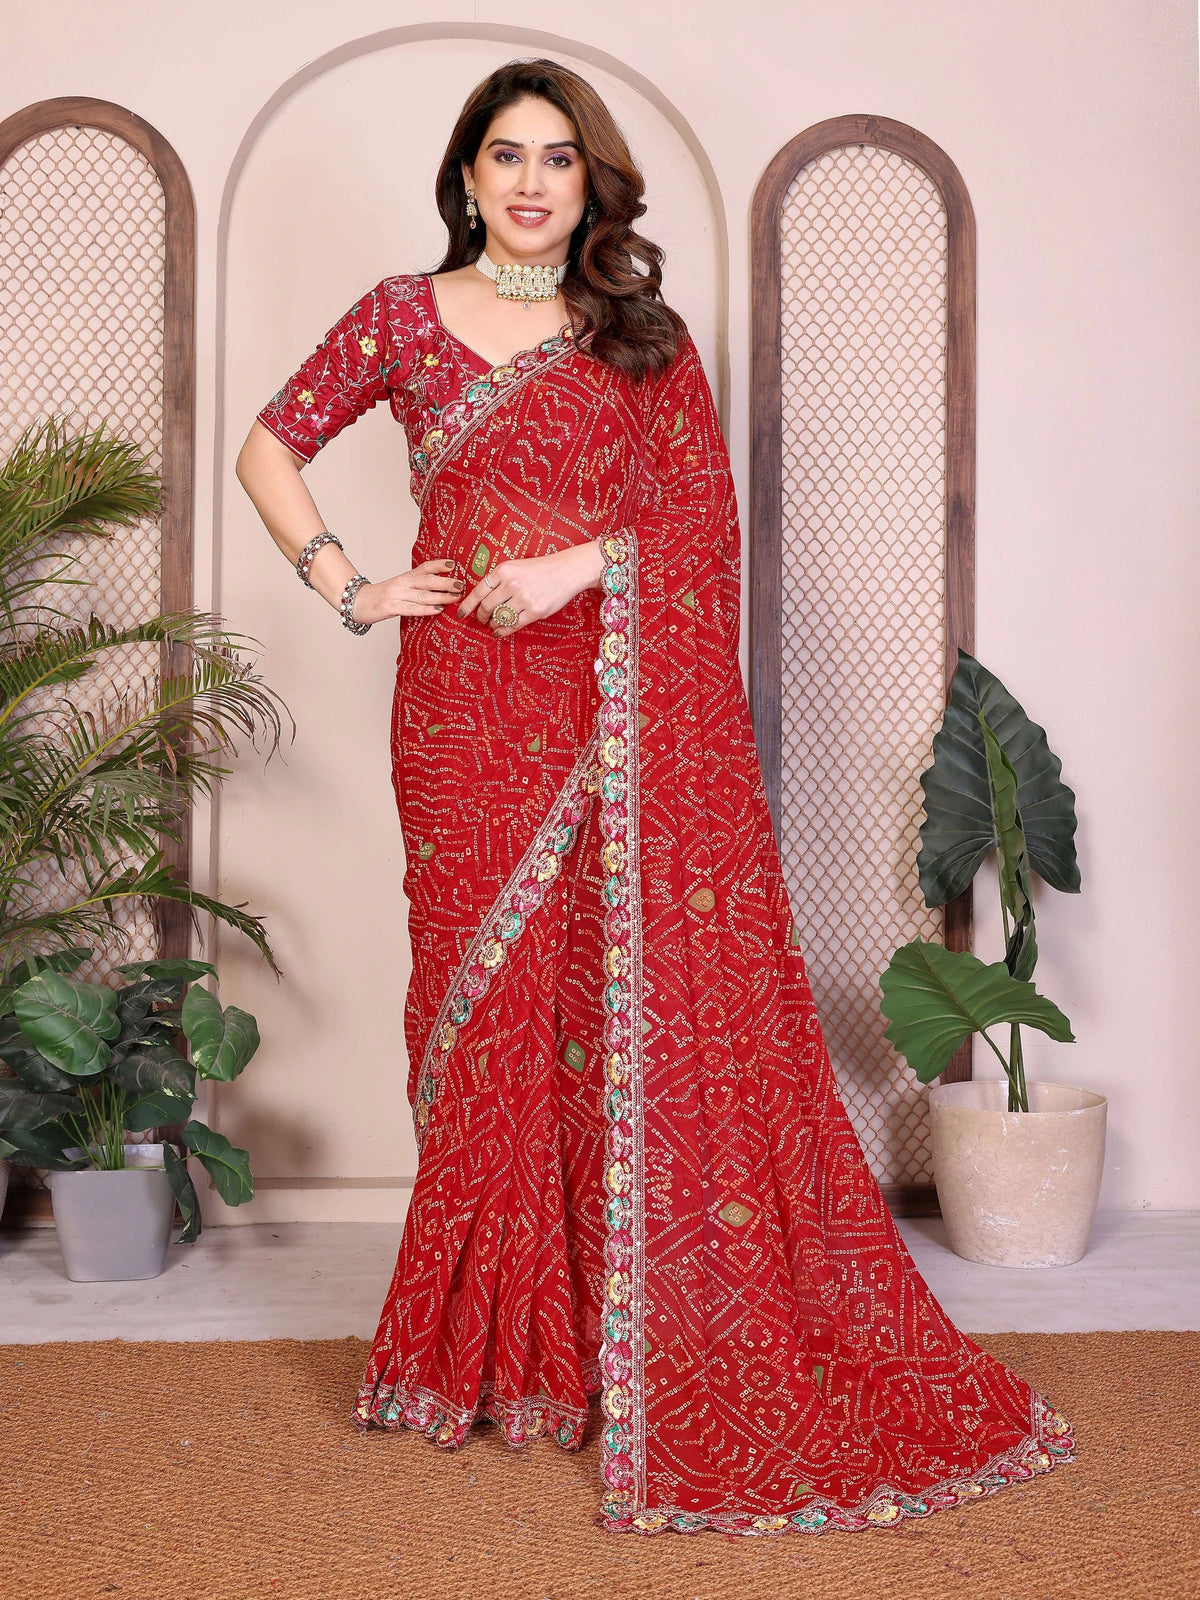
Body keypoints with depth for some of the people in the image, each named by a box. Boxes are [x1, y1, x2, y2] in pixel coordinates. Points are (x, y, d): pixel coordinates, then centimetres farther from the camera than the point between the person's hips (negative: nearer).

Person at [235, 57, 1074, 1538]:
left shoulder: (643, 333, 11)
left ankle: (670, 1353, 11)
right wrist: (348, 589, 2)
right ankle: (505, 1347, 16)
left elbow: (706, 512, 3)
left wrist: (579, 566, -12)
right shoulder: (406, 317, 10)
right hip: (471, 710, 0)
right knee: (495, 1001, 3)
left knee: (659, 1000, -2)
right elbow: (270, 449, 15)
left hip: (627, 714, 0)